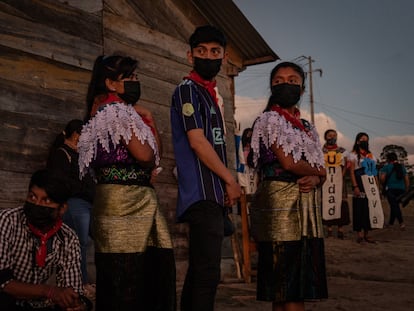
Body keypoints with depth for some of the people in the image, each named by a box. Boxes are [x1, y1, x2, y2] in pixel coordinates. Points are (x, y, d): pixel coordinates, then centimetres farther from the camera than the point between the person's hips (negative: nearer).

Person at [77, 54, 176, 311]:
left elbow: (157, 152, 20)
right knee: (126, 276, -7)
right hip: (125, 199, -9)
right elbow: (144, 154, -14)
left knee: (152, 270, 6)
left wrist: (148, 118, 9)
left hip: (137, 199, 9)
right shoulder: (116, 109, -6)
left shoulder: (122, 111, 23)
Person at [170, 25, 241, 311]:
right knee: (208, 272, -11)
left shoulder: (209, 93, 21)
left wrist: (226, 185, 11)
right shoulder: (188, 89, -5)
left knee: (200, 270, 12)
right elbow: (197, 141, -14)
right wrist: (231, 180, -9)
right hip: (203, 194, -9)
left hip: (213, 195, 9)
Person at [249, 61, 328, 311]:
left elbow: (322, 171, 15)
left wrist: (315, 179, -8)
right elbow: (288, 162, -11)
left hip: (307, 204, 7)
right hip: (281, 201, -7)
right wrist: (317, 172, 4)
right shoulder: (269, 119, 1)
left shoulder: (308, 128, 21)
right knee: (287, 283, -8)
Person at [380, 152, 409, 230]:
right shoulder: (402, 167, 13)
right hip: (401, 189, 5)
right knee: (394, 206, 17)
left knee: (394, 206, -9)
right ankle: (390, 223, 26)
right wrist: (406, 191, 16)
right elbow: (407, 180, 10)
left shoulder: (386, 167, -2)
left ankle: (401, 223, -24)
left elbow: (382, 178, -13)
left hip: (391, 189, -5)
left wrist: (384, 185, 5)